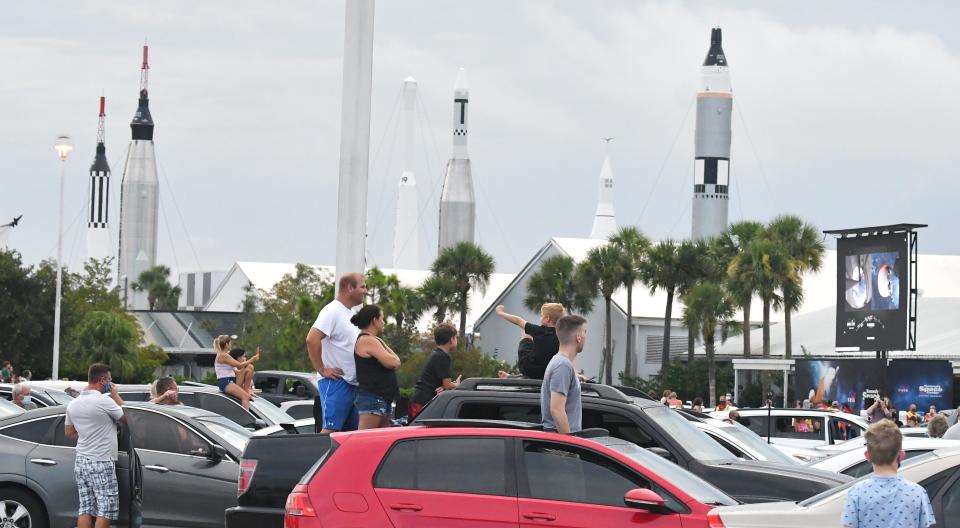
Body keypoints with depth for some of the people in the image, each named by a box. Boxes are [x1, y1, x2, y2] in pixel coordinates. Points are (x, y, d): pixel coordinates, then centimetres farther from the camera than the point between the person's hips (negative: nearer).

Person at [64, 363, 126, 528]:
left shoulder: (74, 404, 9)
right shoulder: (105, 401, -16)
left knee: (85, 508, 8)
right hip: (101, 464, -8)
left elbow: (69, 432, 17)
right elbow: (126, 417, -4)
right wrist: (115, 395, 5)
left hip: (81, 461, 8)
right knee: (106, 510, -3)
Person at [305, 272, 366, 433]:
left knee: (351, 431, 10)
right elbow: (312, 339, -23)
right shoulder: (332, 311, -13)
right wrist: (322, 370, -20)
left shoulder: (351, 314, 17)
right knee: (331, 430, -14)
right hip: (336, 382, -10)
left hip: (351, 383, 10)